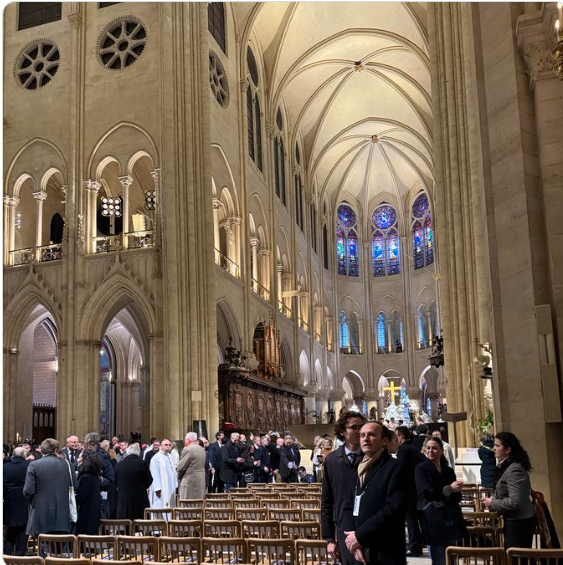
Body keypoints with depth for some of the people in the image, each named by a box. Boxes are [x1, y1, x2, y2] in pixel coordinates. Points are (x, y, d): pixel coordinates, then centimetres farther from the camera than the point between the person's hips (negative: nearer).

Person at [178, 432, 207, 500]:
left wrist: (179, 476, 7)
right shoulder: (202, 449, 12)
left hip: (190, 481, -8)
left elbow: (181, 467, -12)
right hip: (201, 481, 8)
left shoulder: (188, 449, -13)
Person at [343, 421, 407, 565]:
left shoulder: (395, 468, -8)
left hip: (386, 553, -6)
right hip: (361, 552, 6)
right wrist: (355, 541, -4)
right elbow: (352, 508, 12)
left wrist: (360, 535, -16)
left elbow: (394, 509, -18)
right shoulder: (359, 469, 14)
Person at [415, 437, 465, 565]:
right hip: (433, 521, -5)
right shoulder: (421, 468, -2)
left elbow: (457, 497, 9)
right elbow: (427, 492, -13)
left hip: (450, 519, 5)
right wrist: (449, 489, -22)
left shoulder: (449, 470, 13)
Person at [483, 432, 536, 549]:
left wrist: (493, 504, -16)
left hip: (519, 522, -10)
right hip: (514, 520, 10)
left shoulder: (514, 470, -22)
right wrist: (494, 498, 2)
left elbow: (515, 502, -28)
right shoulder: (506, 466, 9)